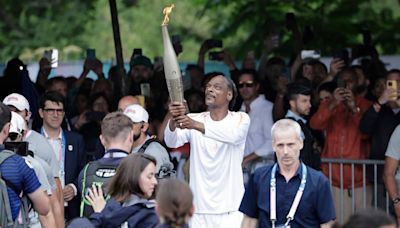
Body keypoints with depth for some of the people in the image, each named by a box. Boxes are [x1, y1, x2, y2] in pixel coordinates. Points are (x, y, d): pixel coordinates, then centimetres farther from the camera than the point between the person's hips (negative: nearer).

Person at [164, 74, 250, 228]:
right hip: (199, 210, 2)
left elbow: (233, 135, -25)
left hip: (231, 209, -2)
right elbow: (172, 142, -12)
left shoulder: (241, 119, -1)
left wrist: (197, 126, -40)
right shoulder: (193, 120, 6)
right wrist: (173, 121, -36)